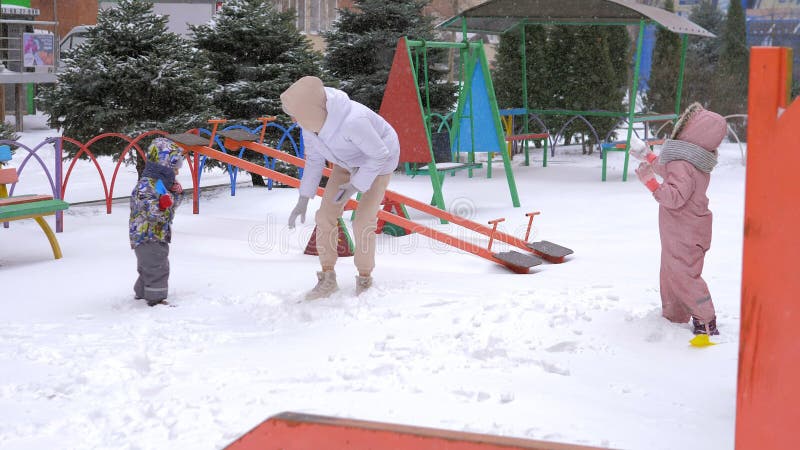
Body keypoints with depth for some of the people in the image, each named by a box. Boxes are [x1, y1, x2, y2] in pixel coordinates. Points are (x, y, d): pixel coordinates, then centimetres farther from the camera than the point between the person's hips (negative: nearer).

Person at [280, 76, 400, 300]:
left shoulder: (352, 121, -43)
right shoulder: (310, 119, -22)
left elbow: (379, 154, -27)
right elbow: (314, 158, -5)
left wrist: (356, 185, -24)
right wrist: (303, 198, -7)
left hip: (379, 161, -6)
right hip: (347, 162, 6)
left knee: (363, 222, -11)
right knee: (325, 216, -2)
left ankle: (365, 278, 14)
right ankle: (327, 279, 11)